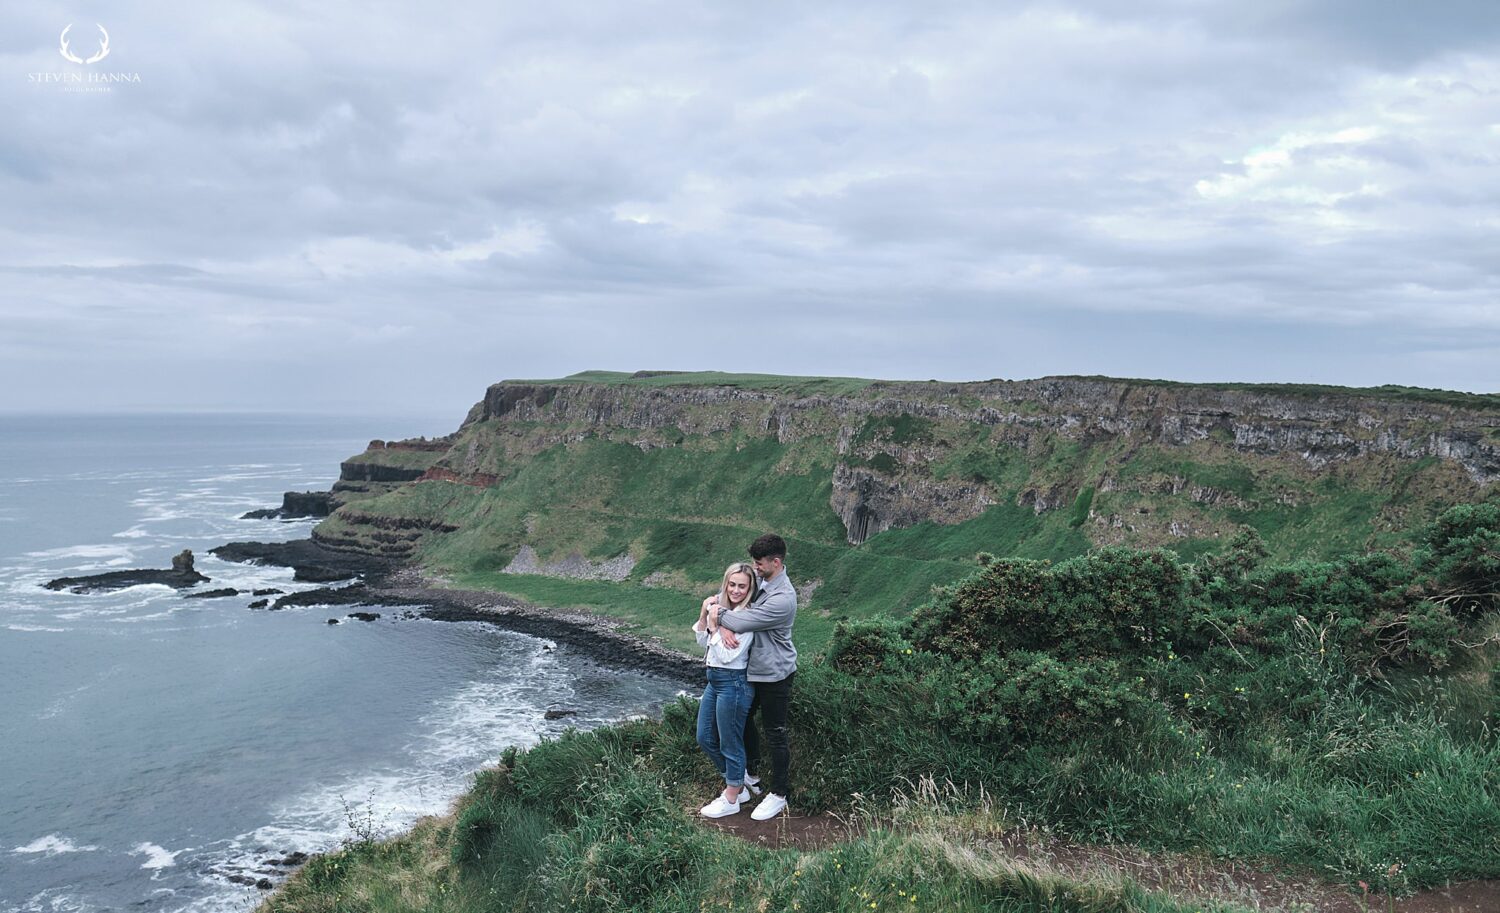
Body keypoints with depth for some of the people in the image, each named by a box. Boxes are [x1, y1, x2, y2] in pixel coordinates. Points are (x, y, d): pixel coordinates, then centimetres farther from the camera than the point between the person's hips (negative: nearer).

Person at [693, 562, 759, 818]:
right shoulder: (722, 609, 4)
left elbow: (727, 656, -19)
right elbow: (703, 643, 11)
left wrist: (715, 625, -17)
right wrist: (703, 615, -2)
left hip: (733, 683, -9)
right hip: (714, 681, 9)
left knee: (730, 743, 5)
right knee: (705, 738, 18)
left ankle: (731, 800, 23)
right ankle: (737, 786, 34)